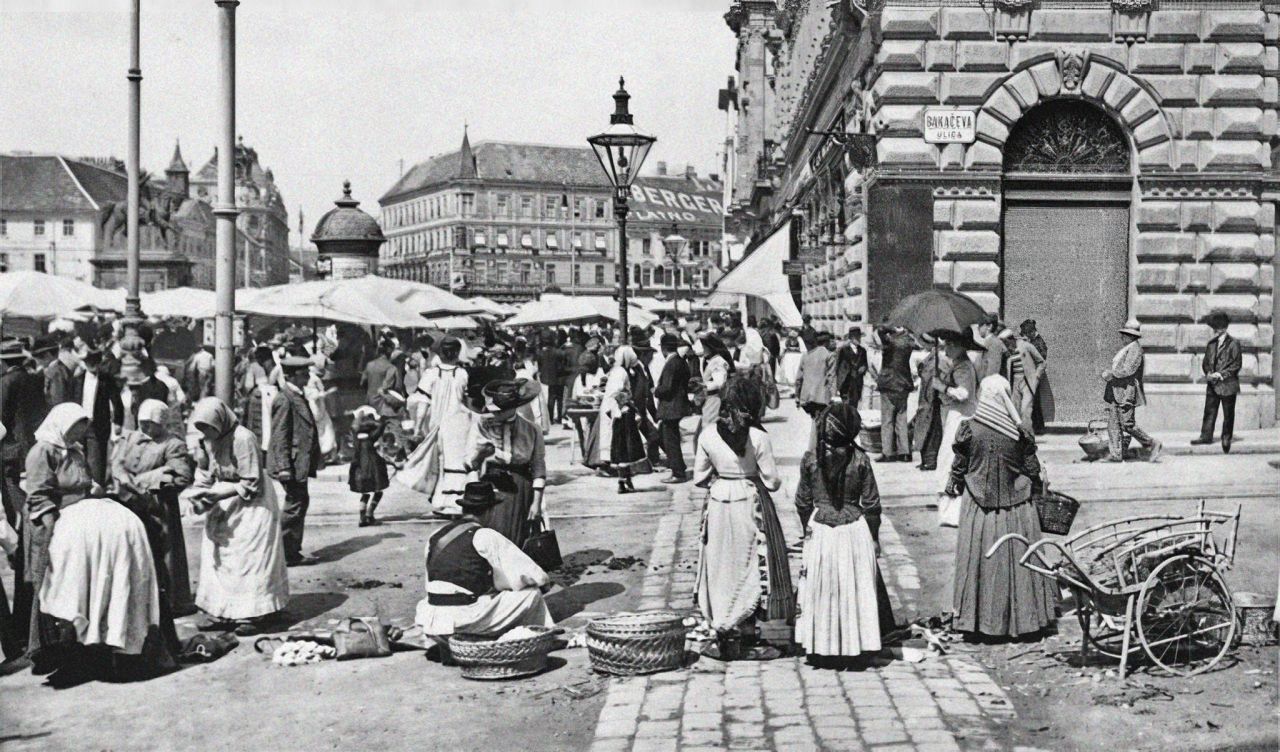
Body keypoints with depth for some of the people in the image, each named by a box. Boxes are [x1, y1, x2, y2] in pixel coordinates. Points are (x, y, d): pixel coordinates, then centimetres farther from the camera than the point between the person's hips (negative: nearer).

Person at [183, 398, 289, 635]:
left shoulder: (243, 439, -23)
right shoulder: (205, 440, -3)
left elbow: (250, 484, -21)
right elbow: (203, 473, 8)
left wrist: (217, 495, -26)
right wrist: (198, 496, -12)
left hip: (248, 503, -7)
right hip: (222, 505, 7)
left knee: (246, 558, -4)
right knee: (217, 557, 6)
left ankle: (252, 615, 3)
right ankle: (223, 614, 14)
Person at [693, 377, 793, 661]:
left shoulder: (708, 435, -6)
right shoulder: (758, 437, -15)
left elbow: (699, 477, 1)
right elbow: (772, 480, -10)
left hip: (718, 506, 3)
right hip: (751, 506, -3)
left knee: (721, 567, 14)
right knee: (751, 568, 8)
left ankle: (724, 633, 17)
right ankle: (747, 636, 11)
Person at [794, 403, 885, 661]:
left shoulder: (811, 458, -9)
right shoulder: (860, 460, -12)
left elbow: (803, 502, 0)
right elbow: (871, 503, -6)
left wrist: (807, 528, 17)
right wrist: (874, 537, 6)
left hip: (820, 530, 1)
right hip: (854, 532, -1)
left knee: (822, 589, 14)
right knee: (854, 589, 12)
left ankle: (822, 643, 22)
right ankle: (853, 643, 20)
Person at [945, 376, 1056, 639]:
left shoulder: (969, 429, -11)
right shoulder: (1019, 433, -9)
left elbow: (959, 465, -1)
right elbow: (1033, 469, 0)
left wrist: (953, 484, 18)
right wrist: (1037, 488, 19)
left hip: (978, 504, 0)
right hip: (1015, 506, 0)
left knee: (979, 559, 10)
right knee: (1016, 558, 11)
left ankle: (975, 617, 17)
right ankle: (1020, 617, 20)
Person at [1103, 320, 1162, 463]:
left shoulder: (1135, 349, -11)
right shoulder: (1123, 348, 18)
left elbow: (1128, 369, -20)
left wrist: (1111, 373, -11)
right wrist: (1108, 373, 8)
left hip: (1127, 392, -9)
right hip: (1114, 391, 9)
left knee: (1128, 424, -9)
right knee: (1113, 423, 3)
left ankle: (1152, 445, 4)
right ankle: (1116, 454, 3)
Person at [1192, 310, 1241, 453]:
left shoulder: (1233, 343, -5)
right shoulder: (1211, 343, 11)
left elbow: (1236, 365, -9)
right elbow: (1205, 361, 16)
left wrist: (1220, 375, -15)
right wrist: (1208, 373, -4)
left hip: (1227, 384, -5)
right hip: (1212, 384, 5)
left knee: (1228, 413, 4)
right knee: (1209, 411, 4)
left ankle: (1226, 438, 15)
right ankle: (1206, 436, 9)